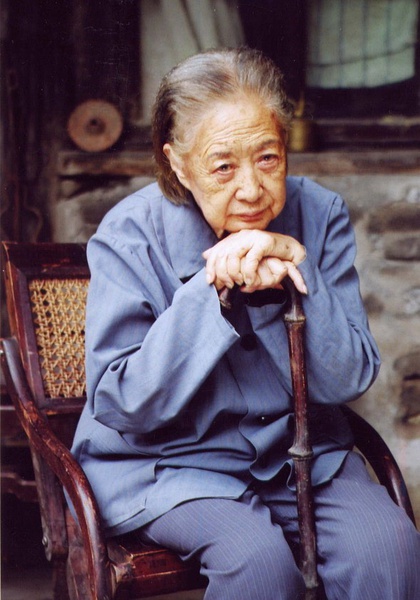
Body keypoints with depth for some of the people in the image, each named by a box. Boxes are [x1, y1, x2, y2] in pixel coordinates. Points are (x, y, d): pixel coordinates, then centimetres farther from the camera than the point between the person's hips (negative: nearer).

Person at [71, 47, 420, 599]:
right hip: (166, 461, -3)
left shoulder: (320, 215, -5)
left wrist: (300, 273, -23)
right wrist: (211, 290, -27)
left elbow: (350, 381, -7)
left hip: (299, 450, 3)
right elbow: (120, 405, -18)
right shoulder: (129, 236, -13)